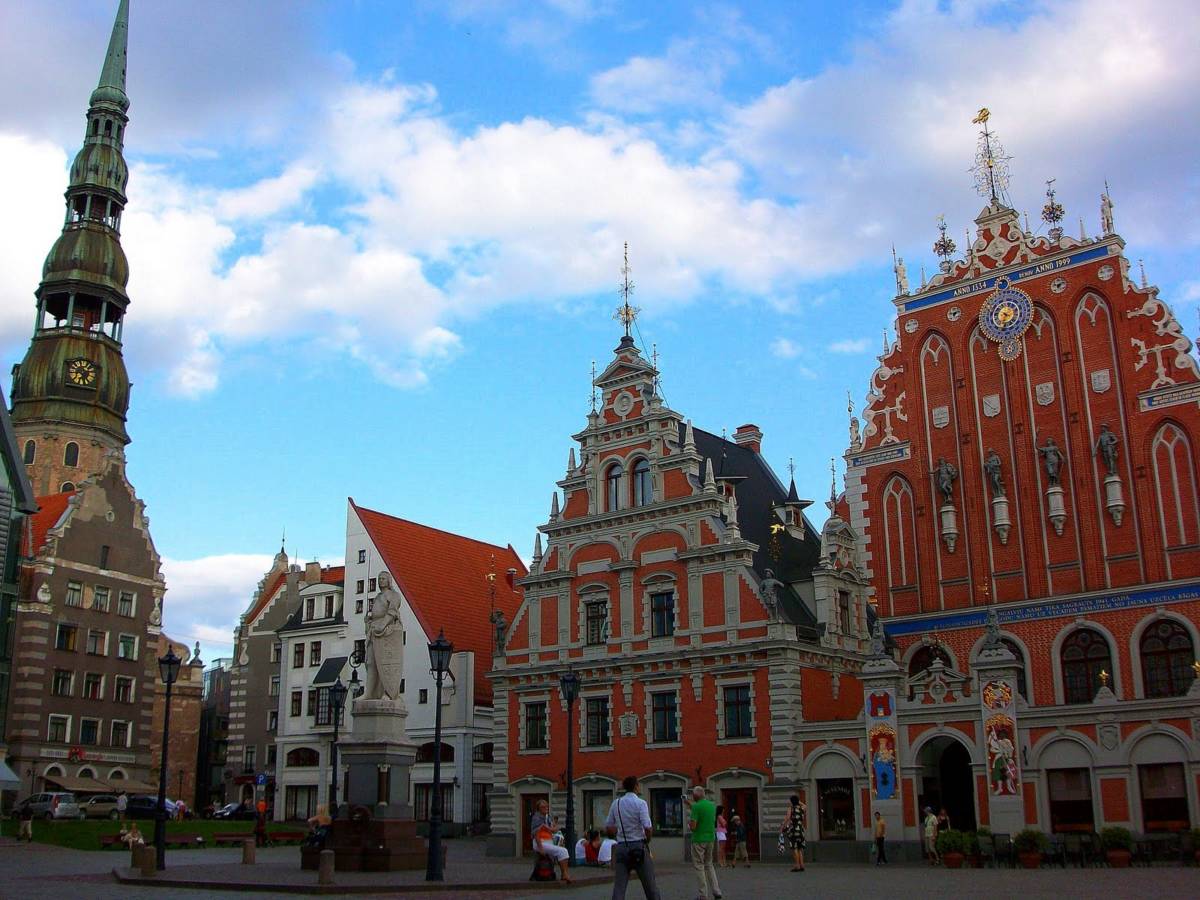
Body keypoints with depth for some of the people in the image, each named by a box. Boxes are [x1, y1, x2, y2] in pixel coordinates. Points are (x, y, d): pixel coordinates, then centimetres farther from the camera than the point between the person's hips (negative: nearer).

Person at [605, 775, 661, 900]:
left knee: (618, 888, 1)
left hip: (621, 847, 4)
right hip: (638, 847, -4)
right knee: (650, 886, 9)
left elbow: (608, 828, 12)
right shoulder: (640, 803, -8)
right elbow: (648, 828, -17)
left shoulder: (616, 803, 7)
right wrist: (647, 841, 1)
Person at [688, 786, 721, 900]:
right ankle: (716, 891, 11)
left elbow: (693, 826, -20)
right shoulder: (712, 805, 6)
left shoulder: (696, 806, -16)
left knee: (699, 867, 3)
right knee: (709, 865, 20)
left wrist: (689, 822, 2)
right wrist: (690, 804, 31)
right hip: (711, 839, 6)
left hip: (699, 840, -6)